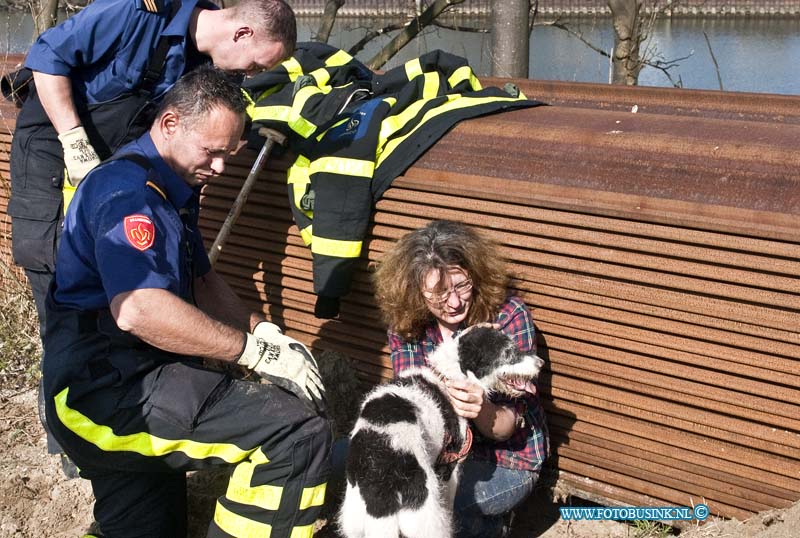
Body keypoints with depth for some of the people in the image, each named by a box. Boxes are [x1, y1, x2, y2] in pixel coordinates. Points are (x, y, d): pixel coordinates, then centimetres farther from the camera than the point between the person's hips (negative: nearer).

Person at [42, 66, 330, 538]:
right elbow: (138, 310, -31)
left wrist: (263, 331, 5)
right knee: (300, 431, -22)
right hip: (109, 388, -11)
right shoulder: (129, 187, -17)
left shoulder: (174, 189, 17)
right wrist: (255, 351, -23)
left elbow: (202, 280, 24)